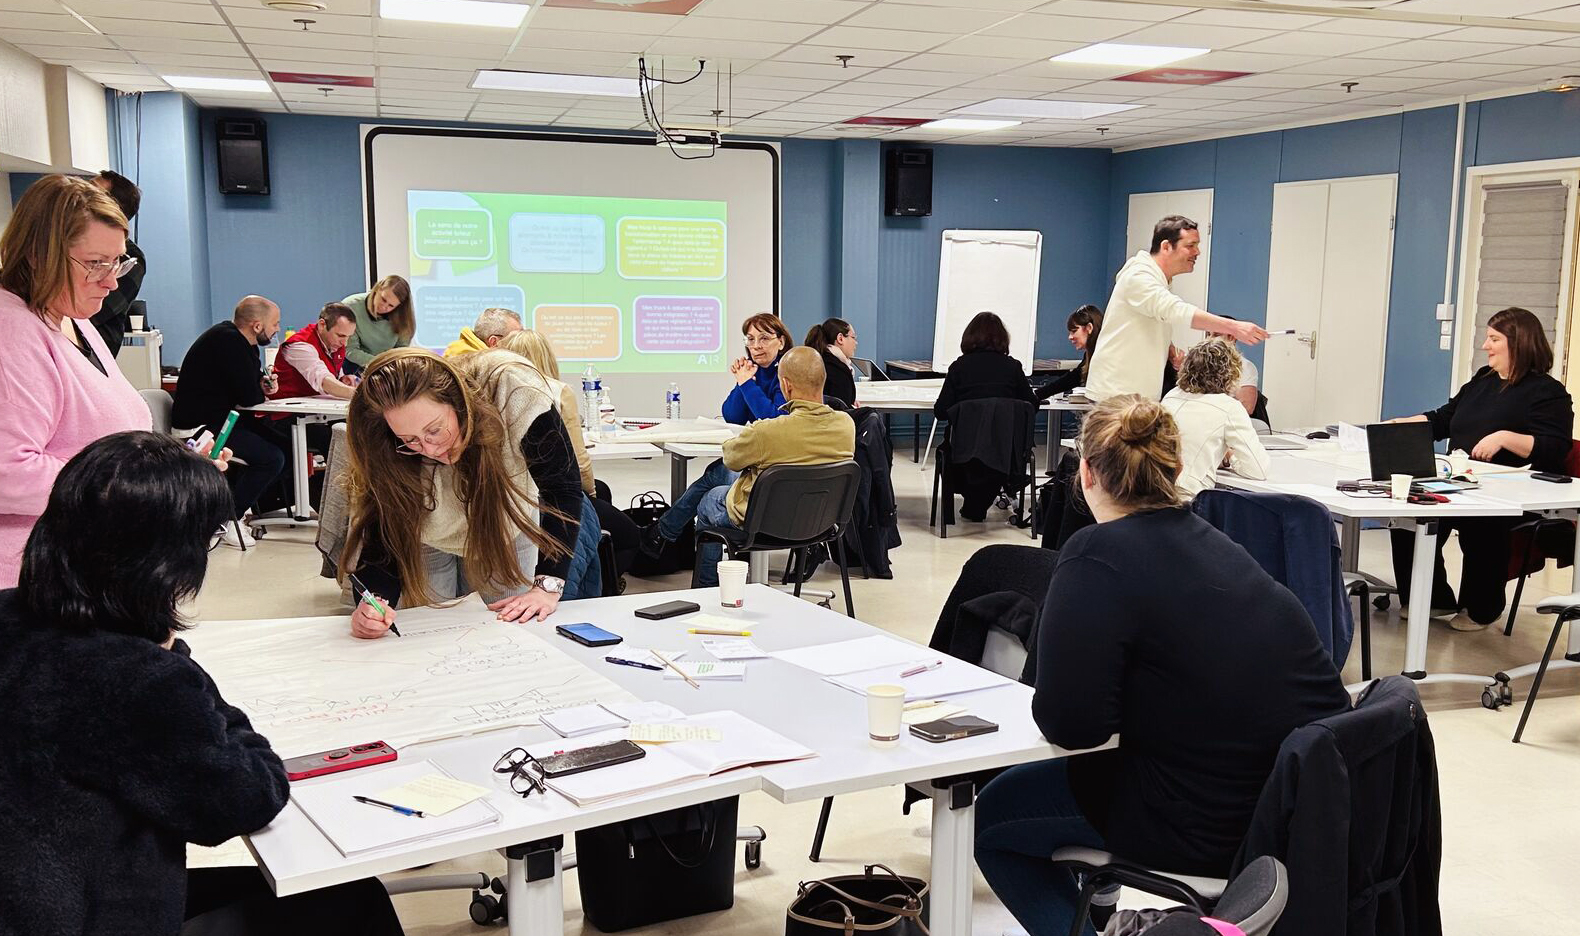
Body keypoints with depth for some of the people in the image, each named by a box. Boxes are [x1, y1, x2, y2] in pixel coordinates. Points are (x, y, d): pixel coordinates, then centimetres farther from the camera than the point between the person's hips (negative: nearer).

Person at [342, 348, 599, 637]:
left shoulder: (514, 390, -40)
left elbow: (562, 487, -34)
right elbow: (384, 532, -28)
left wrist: (547, 587, -38)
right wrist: (375, 601, -49)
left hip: (507, 522, 0)